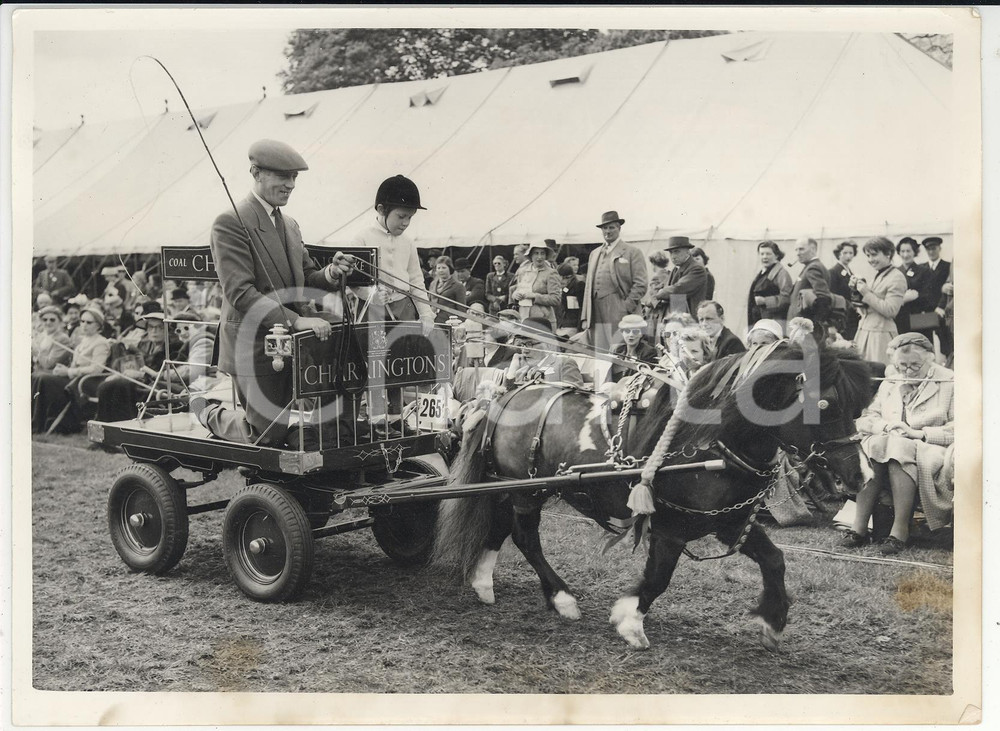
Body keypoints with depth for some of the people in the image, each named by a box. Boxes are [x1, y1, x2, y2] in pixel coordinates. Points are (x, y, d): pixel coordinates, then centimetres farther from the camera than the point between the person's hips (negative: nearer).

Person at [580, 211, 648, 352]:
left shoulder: (633, 253, 3)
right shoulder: (594, 254, 21)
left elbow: (640, 285, -3)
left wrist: (626, 309, -12)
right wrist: (585, 318, 11)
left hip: (619, 318, -5)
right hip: (596, 318, 5)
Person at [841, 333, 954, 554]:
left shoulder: (950, 384, 5)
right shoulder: (888, 385, 21)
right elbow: (865, 419, 12)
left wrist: (919, 433, -16)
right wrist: (886, 426, -10)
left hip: (931, 451, -4)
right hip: (888, 444, 4)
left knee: (899, 451, -36)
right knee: (868, 450, -30)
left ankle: (900, 529, -35)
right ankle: (859, 526, -34)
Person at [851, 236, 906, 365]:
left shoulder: (897, 278, -7)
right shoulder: (877, 276, 17)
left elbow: (890, 310, -16)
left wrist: (866, 293, -15)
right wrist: (856, 290, 6)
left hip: (881, 335, -8)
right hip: (864, 332, 8)